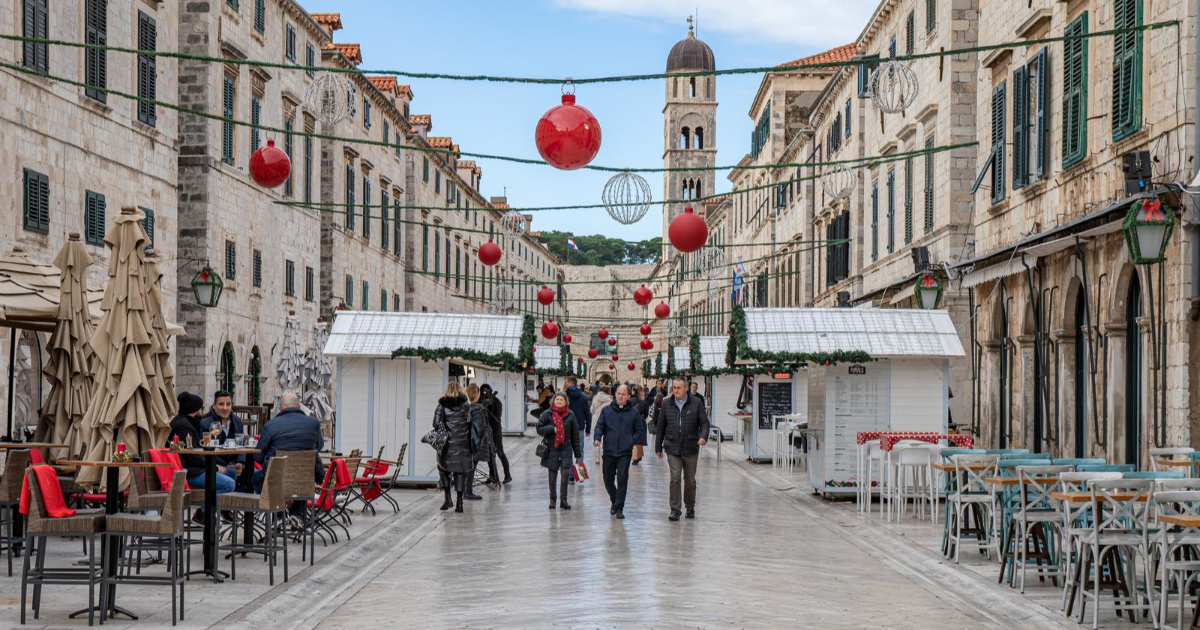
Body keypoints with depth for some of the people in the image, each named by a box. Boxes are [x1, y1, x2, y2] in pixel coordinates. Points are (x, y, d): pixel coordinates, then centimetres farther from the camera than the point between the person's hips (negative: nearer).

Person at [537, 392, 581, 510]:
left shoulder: (570, 415, 2)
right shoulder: (548, 414, -1)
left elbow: (575, 435, 6)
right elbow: (539, 429, 0)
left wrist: (578, 454, 7)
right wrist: (552, 429, -16)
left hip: (566, 448, 0)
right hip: (551, 449, 0)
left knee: (565, 473, -9)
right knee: (553, 475, 8)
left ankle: (563, 500, 0)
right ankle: (553, 499, 22)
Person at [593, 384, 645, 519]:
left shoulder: (634, 412, 5)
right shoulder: (606, 410, 7)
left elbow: (640, 430, 10)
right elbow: (599, 426, 6)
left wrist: (633, 441, -5)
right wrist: (598, 438, -12)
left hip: (625, 452, -2)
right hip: (609, 451, 2)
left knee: (622, 479, -10)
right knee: (608, 479, 9)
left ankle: (619, 508, -5)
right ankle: (615, 501, 34)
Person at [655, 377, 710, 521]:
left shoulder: (696, 403, 0)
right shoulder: (666, 404, 5)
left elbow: (704, 422, 0)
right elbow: (661, 427, 11)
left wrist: (703, 436, -20)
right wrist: (658, 447, 12)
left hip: (690, 449, 0)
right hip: (672, 448, 0)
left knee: (690, 480, 10)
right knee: (675, 477, -12)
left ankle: (690, 508, 28)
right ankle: (675, 510, -8)